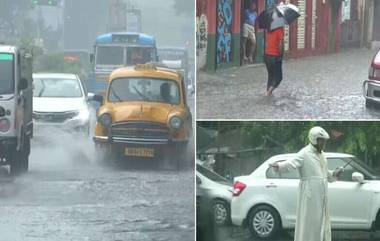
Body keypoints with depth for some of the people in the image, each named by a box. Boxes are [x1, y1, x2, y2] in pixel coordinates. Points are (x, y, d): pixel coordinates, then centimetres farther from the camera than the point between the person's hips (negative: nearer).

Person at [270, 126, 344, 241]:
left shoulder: (321, 154, 16)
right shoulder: (305, 154, -11)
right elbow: (292, 163, -29)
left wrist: (334, 174, 9)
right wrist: (279, 166, -48)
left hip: (321, 196, 9)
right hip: (309, 194, -9)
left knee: (322, 223, 14)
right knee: (308, 223, -8)